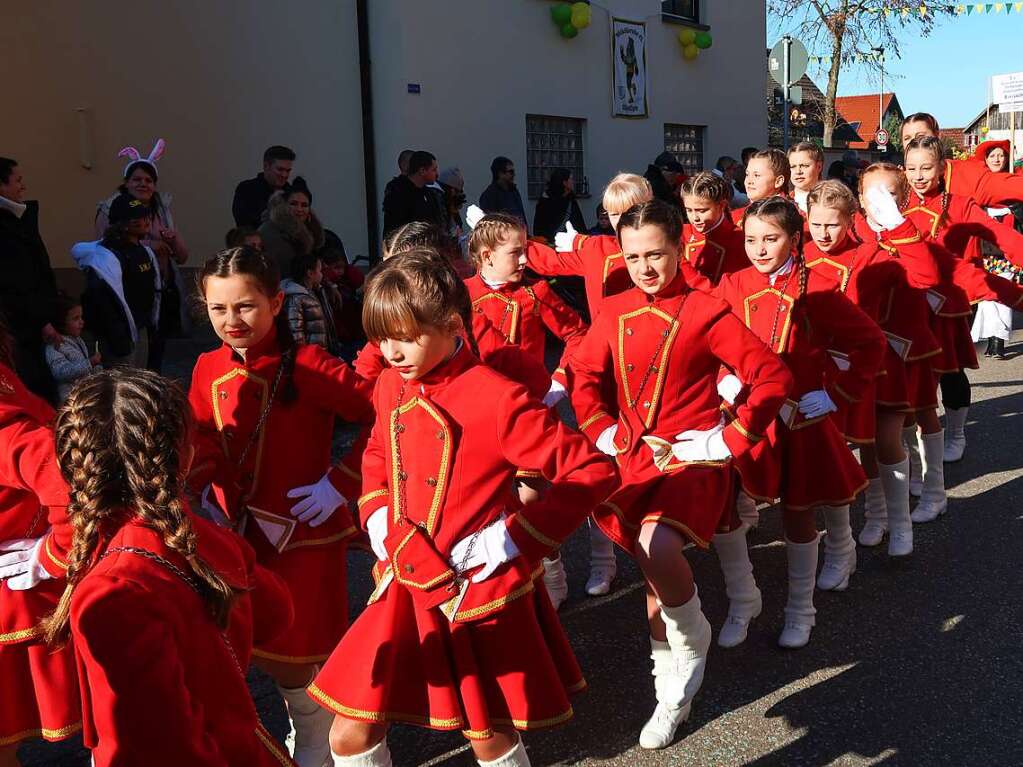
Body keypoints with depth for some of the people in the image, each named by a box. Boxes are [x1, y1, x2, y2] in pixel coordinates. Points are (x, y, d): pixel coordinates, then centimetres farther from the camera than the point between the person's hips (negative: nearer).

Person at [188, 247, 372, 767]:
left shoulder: (308, 366, -15)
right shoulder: (209, 369, 3)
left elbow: (383, 419, -17)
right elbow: (201, 442, 2)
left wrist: (340, 482, -16)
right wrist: (198, 489, -16)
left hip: (302, 532, -5)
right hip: (236, 532, 5)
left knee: (288, 659, 3)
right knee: (244, 648, 11)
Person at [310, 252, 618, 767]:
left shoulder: (495, 399, -18)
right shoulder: (390, 387, 2)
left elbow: (593, 473, -17)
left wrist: (512, 538, -19)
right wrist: (377, 519, 6)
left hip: (479, 593, -5)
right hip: (405, 589, 6)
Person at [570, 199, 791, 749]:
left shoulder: (705, 313, -9)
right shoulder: (614, 313, 7)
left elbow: (774, 377, -11)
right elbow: (584, 378, 17)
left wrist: (730, 441, -12)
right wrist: (604, 433, 3)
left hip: (693, 458, -5)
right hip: (635, 457, 6)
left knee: (658, 545, -31)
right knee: (654, 569, 12)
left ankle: (693, 639, 2)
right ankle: (672, 693, 33)